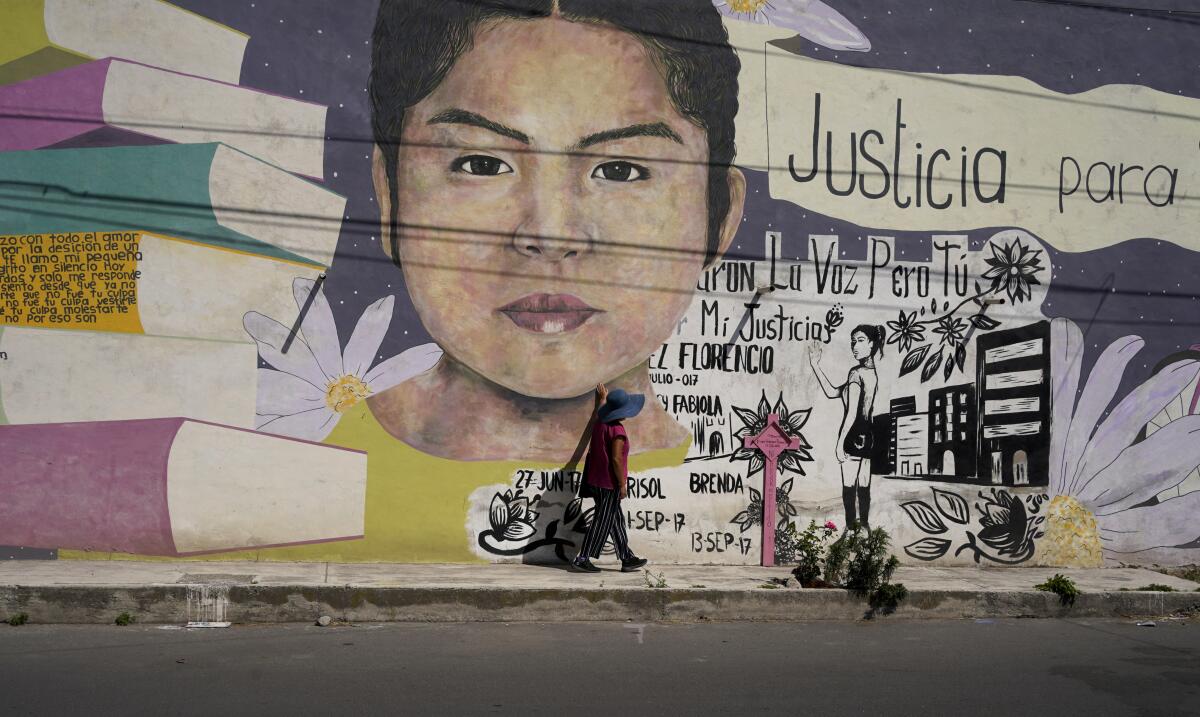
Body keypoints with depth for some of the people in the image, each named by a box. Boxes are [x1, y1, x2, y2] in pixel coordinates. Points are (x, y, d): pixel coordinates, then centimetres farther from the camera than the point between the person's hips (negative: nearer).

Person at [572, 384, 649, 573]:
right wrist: (622, 485, -16)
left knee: (617, 520, 14)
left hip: (596, 480, 9)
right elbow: (616, 459, -22)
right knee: (602, 522, -1)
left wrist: (602, 398, 50)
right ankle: (582, 559, 3)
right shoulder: (617, 430, -19)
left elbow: (600, 412, 31)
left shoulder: (600, 423, 6)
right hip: (609, 483, -9)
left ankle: (627, 559, 20)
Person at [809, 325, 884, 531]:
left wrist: (840, 441, -16)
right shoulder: (872, 373, 10)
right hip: (866, 437, 8)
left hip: (853, 436, -8)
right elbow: (832, 392, 11)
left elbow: (852, 412, -19)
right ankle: (864, 524, 24)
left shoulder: (856, 373, -16)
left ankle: (850, 528, 5)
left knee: (849, 485, 0)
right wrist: (815, 365, 12)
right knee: (863, 486, 15)